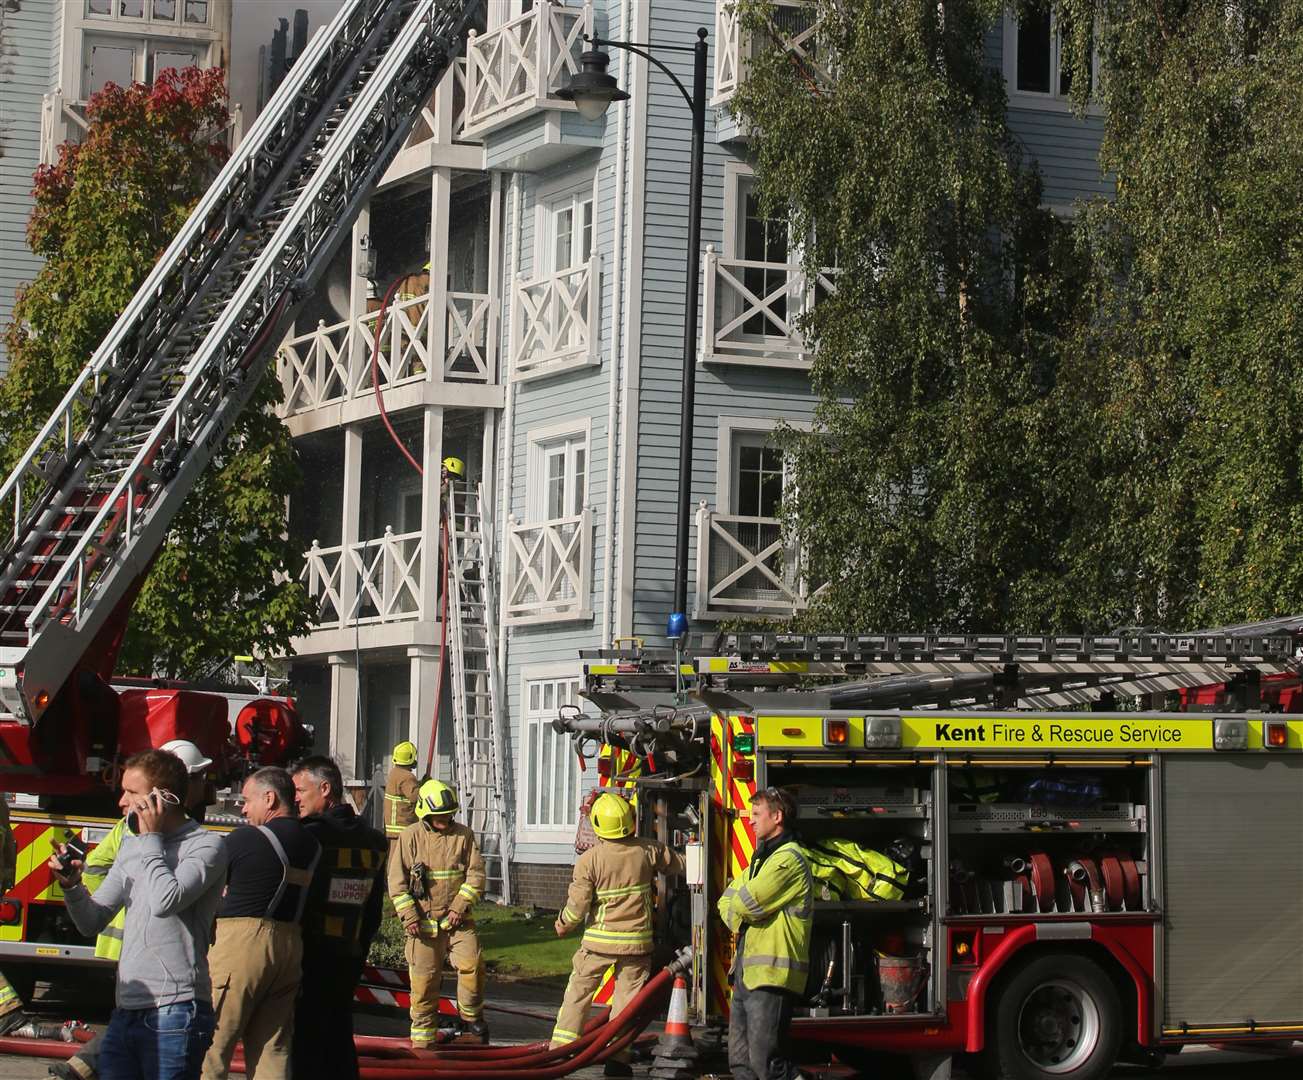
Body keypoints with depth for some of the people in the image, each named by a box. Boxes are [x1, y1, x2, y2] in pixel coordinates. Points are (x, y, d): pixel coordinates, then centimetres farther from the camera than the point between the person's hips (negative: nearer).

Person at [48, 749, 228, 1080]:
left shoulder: (205, 846, -5)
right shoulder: (132, 847, 18)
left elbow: (165, 900, -22)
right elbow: (92, 922, 19)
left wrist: (151, 837, -9)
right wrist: (72, 886, -1)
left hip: (174, 1014, -7)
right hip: (126, 1012, 7)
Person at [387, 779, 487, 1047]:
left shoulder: (464, 835, 4)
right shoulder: (410, 837, -1)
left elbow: (476, 874, 2)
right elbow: (397, 880, -2)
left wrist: (460, 906, -10)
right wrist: (409, 915, -10)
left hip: (457, 919, 1)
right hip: (423, 922, -1)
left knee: (472, 964, -18)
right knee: (424, 980, 2)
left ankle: (471, 1016, 6)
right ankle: (423, 1040, 13)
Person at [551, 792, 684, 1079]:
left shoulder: (589, 859, -13)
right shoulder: (647, 851, -6)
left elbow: (577, 907, -11)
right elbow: (680, 864, 10)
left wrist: (562, 925, 9)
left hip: (600, 941, -1)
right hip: (637, 942, 2)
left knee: (577, 996, 10)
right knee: (627, 1000, 8)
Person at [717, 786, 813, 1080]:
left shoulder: (788, 858, -12)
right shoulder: (762, 859, 22)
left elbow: (745, 904, -17)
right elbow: (727, 901, 20)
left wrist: (734, 912, 7)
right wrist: (739, 919, -2)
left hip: (772, 975, -10)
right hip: (747, 972, 10)